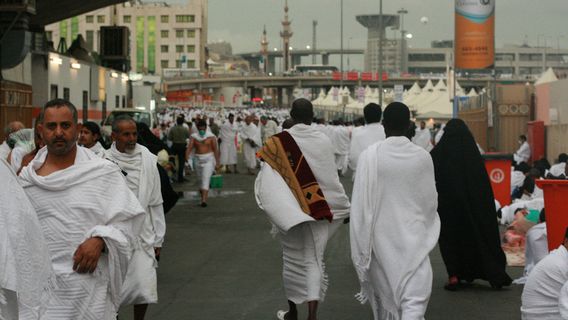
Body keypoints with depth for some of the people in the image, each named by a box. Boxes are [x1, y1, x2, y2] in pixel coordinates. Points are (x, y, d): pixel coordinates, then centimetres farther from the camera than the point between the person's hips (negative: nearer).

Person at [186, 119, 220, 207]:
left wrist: (217, 163, -6)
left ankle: (204, 200, -22)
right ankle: (203, 198, 31)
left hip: (209, 160, -3)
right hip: (198, 160, 3)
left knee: (206, 179, -15)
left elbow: (215, 150, -3)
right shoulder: (194, 137, 1)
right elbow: (189, 148, -9)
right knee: (201, 180, 13)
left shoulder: (211, 137, -5)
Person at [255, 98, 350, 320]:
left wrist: (275, 210, -2)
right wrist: (342, 206, 13)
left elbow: (267, 179, -12)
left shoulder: (278, 142, -11)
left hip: (290, 212, -1)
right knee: (314, 260, 7)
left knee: (293, 259, 15)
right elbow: (332, 177, 0)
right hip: (319, 208, 1)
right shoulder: (324, 141, -7)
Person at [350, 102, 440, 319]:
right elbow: (431, 201, 5)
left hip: (381, 237, 0)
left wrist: (361, 244, -1)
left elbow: (361, 203, -10)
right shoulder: (423, 157, -6)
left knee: (383, 292, 21)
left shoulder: (370, 156, -12)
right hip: (414, 239, 0)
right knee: (414, 298, -4)